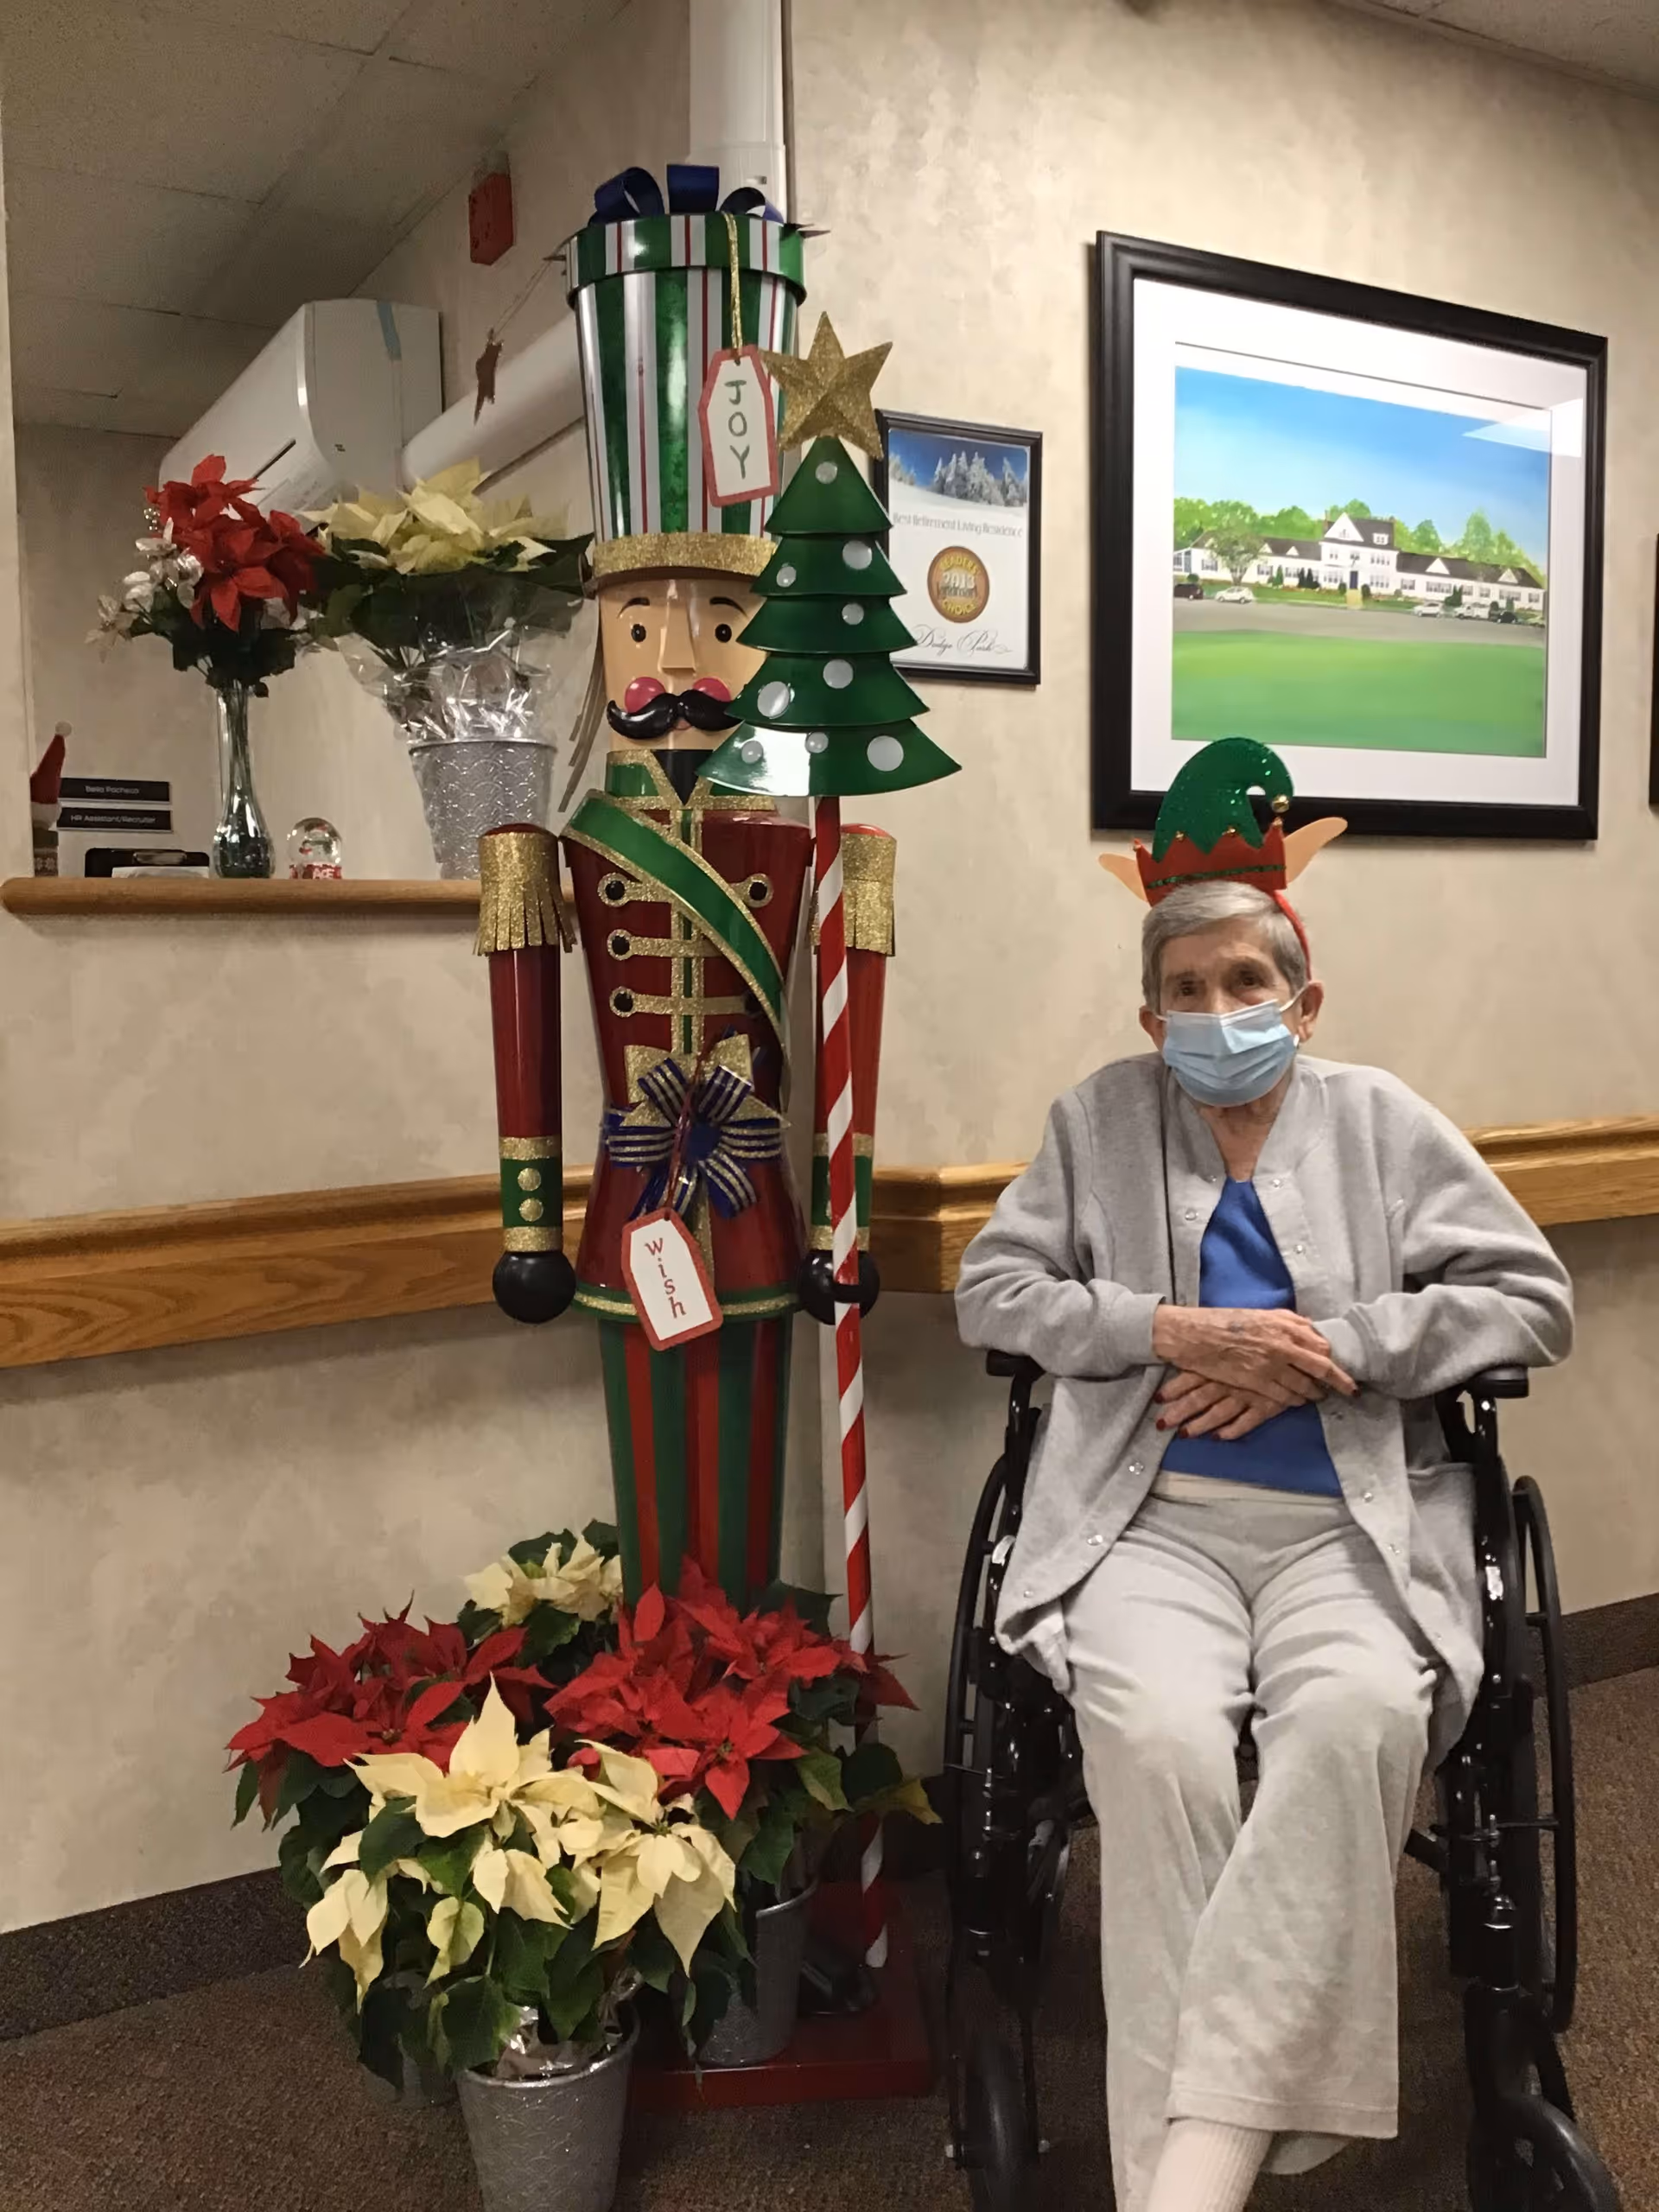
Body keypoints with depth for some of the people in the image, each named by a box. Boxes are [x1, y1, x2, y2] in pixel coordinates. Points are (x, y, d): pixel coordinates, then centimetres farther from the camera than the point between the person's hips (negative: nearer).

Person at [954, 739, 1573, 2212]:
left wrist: (1327, 1349, -7)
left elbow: (1534, 1302, 8)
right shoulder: (1101, 1120, 14)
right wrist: (1173, 1331, -8)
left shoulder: (1380, 1121, 12)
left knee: (1359, 1714, -33)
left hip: (1352, 1522, 0)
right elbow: (991, 1289, 9)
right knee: (1156, 1729, -31)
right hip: (1153, 1518, 0)